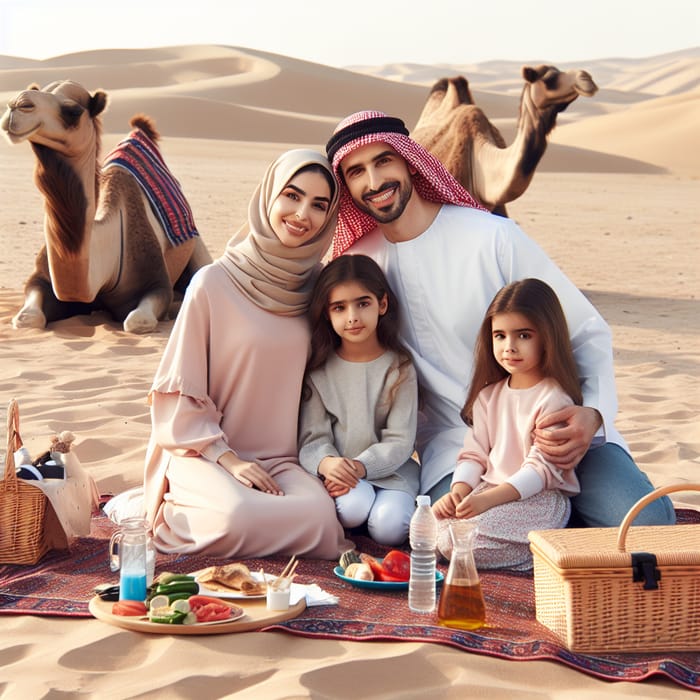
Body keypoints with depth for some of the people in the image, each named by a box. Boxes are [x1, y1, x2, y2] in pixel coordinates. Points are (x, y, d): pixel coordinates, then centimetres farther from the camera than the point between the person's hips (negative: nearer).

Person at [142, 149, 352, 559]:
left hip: (282, 459, 5)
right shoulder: (215, 283, -6)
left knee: (320, 512, -28)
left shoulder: (317, 286, 7)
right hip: (205, 453, -4)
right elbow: (179, 390, -3)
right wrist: (227, 457, -12)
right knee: (240, 517, -36)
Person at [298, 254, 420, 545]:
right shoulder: (319, 370, 2)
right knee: (353, 507, -31)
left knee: (389, 527, -27)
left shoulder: (399, 368, 0)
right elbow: (312, 437, -2)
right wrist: (327, 463, -25)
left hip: (388, 469, 0)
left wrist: (360, 466, -21)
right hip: (334, 470, 0)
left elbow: (399, 441, -4)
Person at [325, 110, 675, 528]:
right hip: (456, 444, 2)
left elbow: (588, 332, -3)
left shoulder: (493, 235, -6)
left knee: (648, 519, -25)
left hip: (551, 426, -1)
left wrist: (594, 413, -22)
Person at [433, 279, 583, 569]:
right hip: (490, 489, 8)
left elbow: (542, 469, -15)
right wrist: (459, 490, -10)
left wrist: (488, 499, -24)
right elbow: (474, 453, 11)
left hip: (541, 498, -8)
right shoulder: (489, 395, 13)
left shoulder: (554, 398, -10)